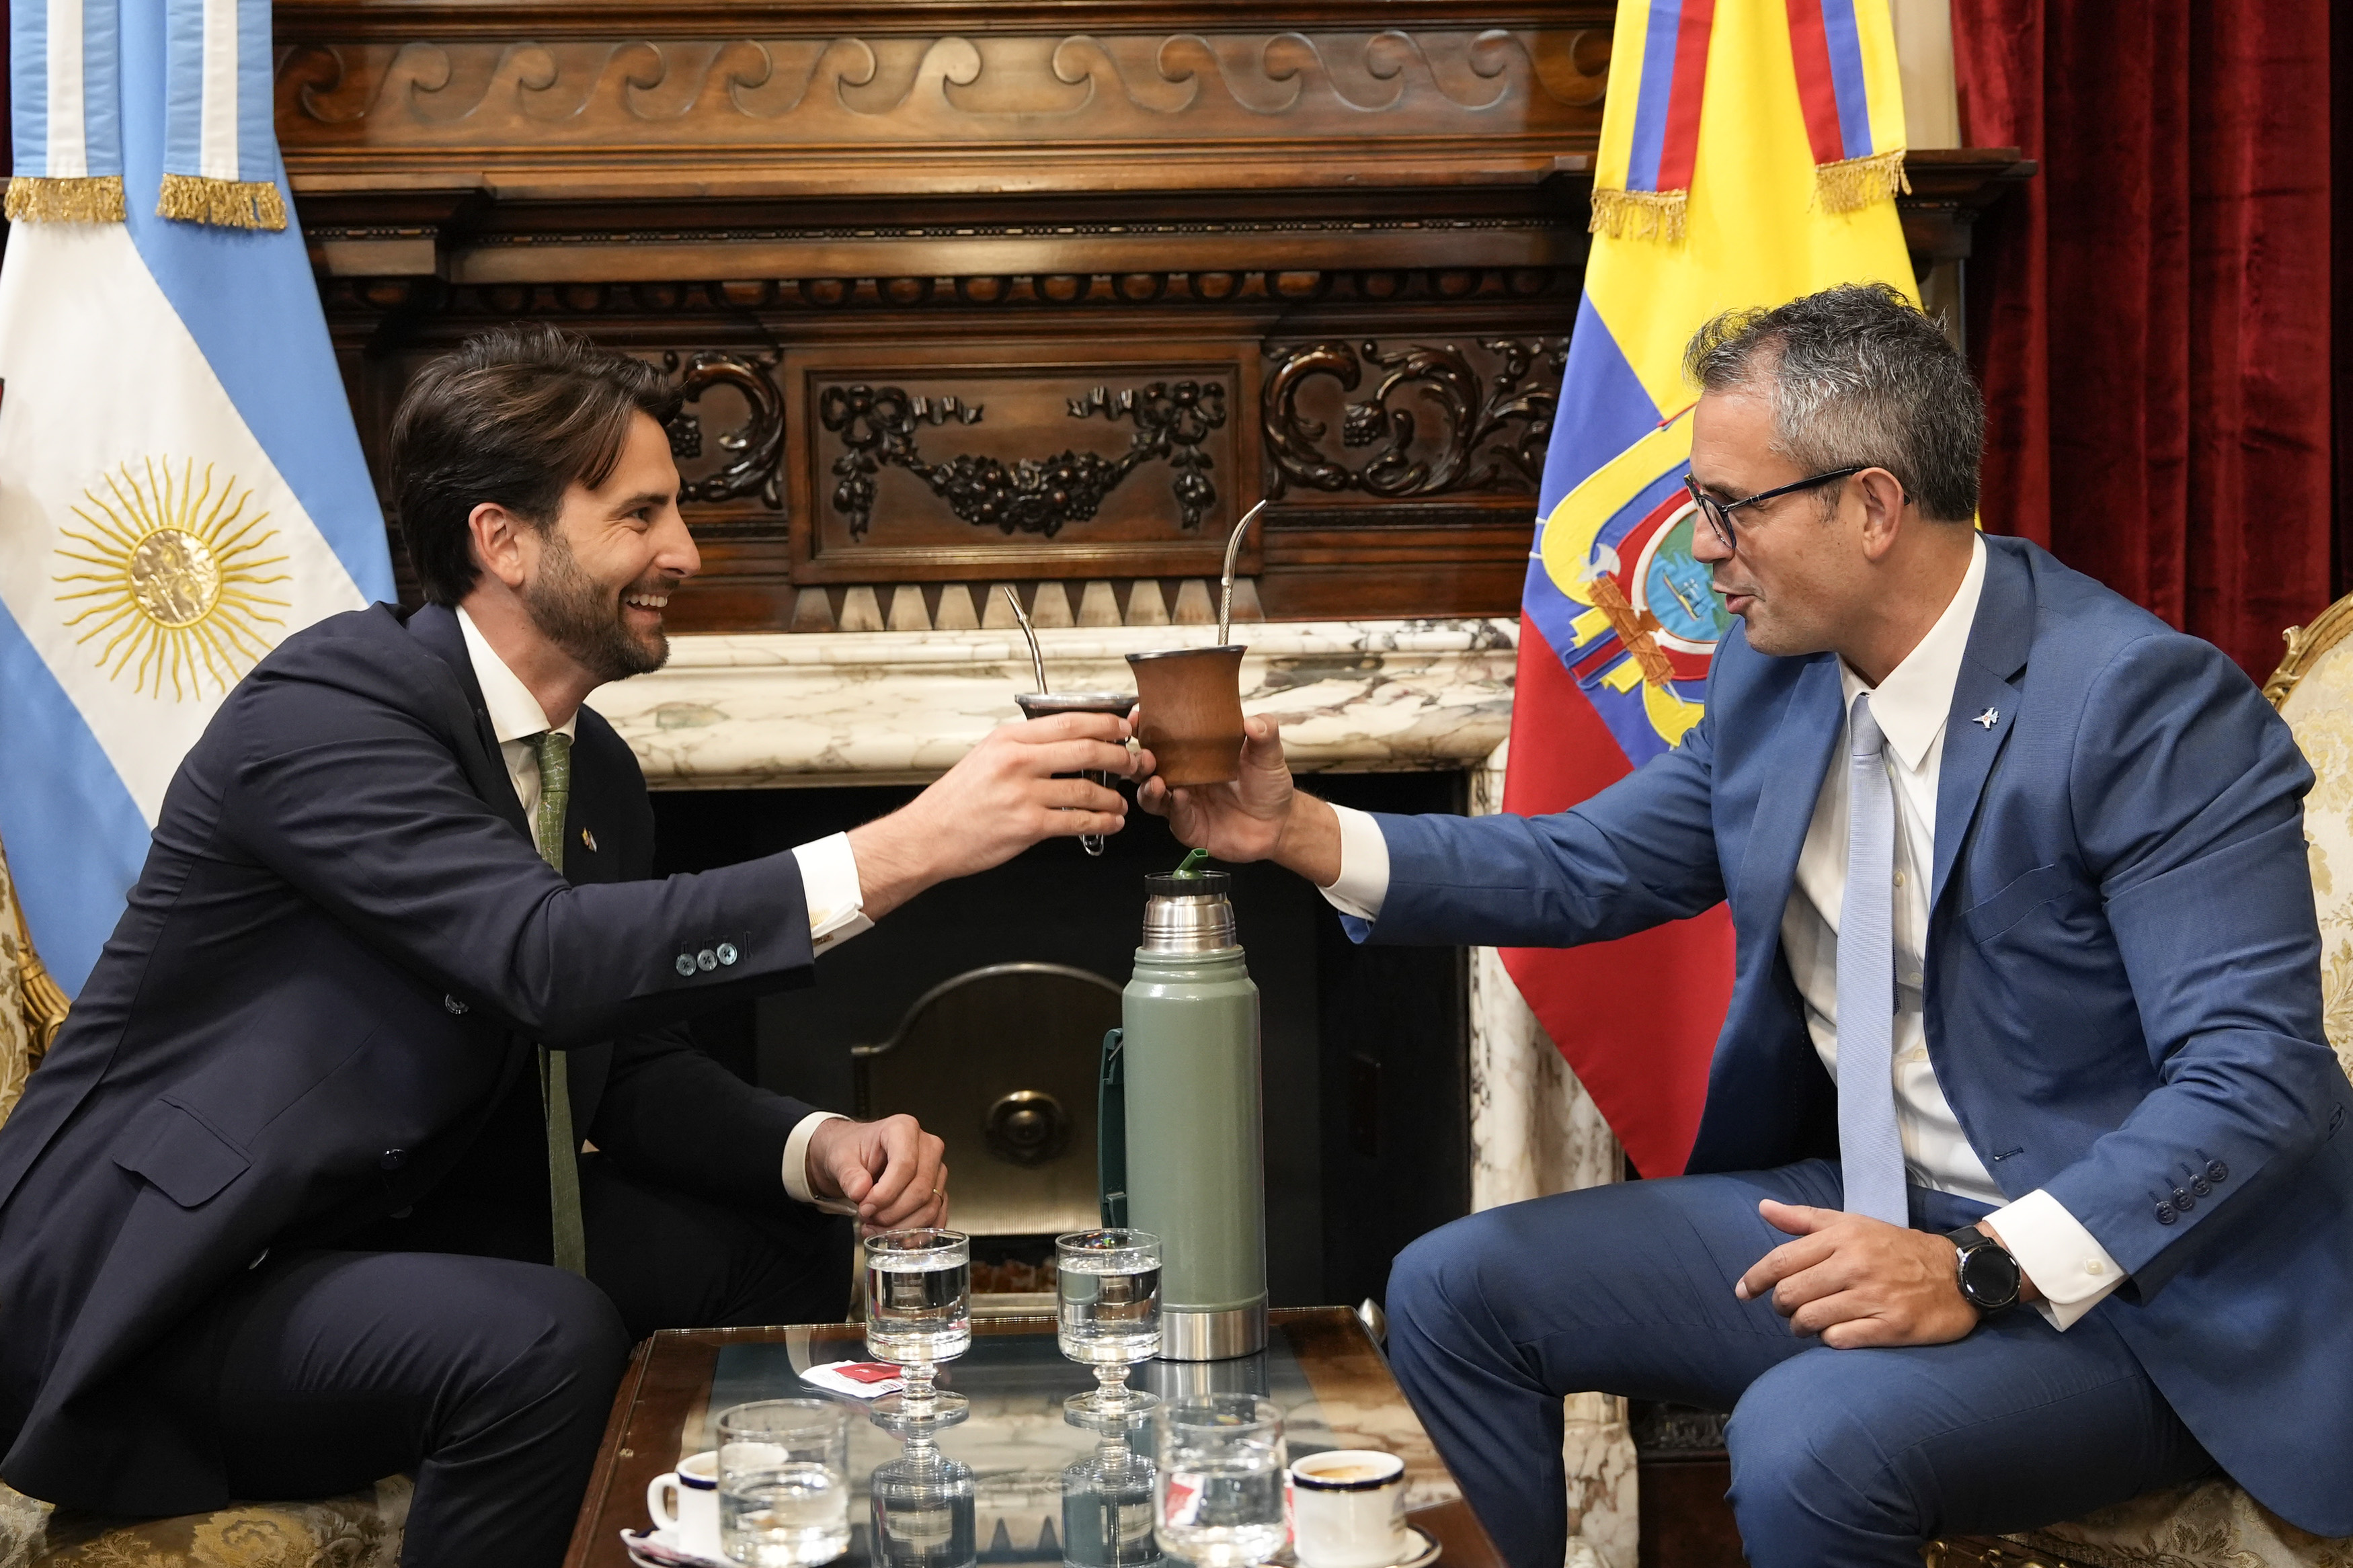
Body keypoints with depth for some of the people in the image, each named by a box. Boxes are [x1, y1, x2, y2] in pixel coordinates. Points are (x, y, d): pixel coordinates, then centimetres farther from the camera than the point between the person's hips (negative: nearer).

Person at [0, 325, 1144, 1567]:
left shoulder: (595, 773, 7)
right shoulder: (327, 703, -21)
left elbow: (626, 1062, 9)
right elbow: (550, 959, -35)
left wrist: (817, 1147, -12)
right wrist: (901, 852, -39)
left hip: (394, 1218, 9)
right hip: (159, 1280, -8)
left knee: (784, 1253, -1)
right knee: (544, 1341, -33)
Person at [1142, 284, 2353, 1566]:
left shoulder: (2148, 702, -20)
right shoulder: (1771, 675, 3)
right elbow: (1588, 868, 13)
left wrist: (1987, 1270, -31)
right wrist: (1303, 834, 0)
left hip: (2120, 1275, -7)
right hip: (1856, 1216, 7)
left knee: (1808, 1440, -34)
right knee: (1450, 1293, 0)